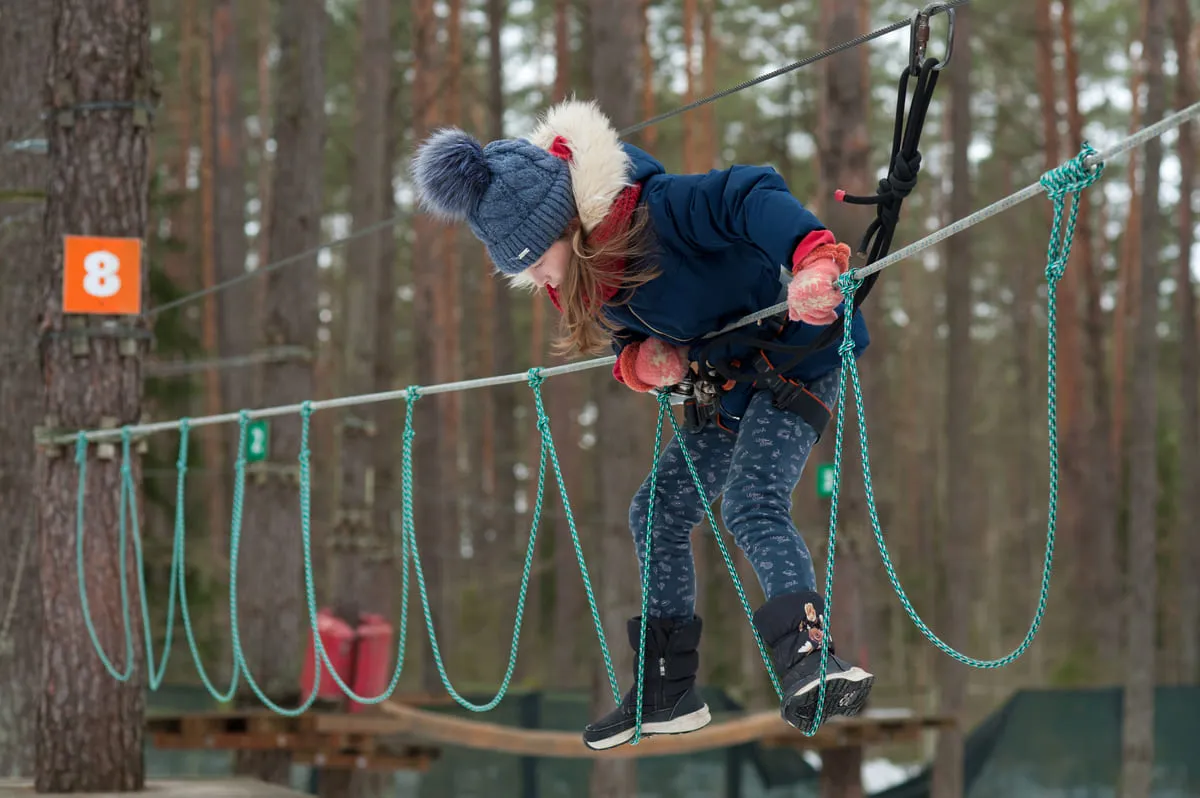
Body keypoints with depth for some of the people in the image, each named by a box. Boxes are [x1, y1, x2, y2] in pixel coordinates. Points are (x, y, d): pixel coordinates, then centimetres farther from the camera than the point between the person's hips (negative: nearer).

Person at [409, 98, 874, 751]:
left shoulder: (648, 208, -32)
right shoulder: (573, 275, -5)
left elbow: (751, 197, -42)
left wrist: (812, 256, -60)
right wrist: (639, 362, -17)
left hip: (796, 351, -10)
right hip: (725, 384, 10)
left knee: (752, 504, -29)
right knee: (659, 514, 11)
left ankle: (810, 655, -39)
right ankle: (668, 695, 20)